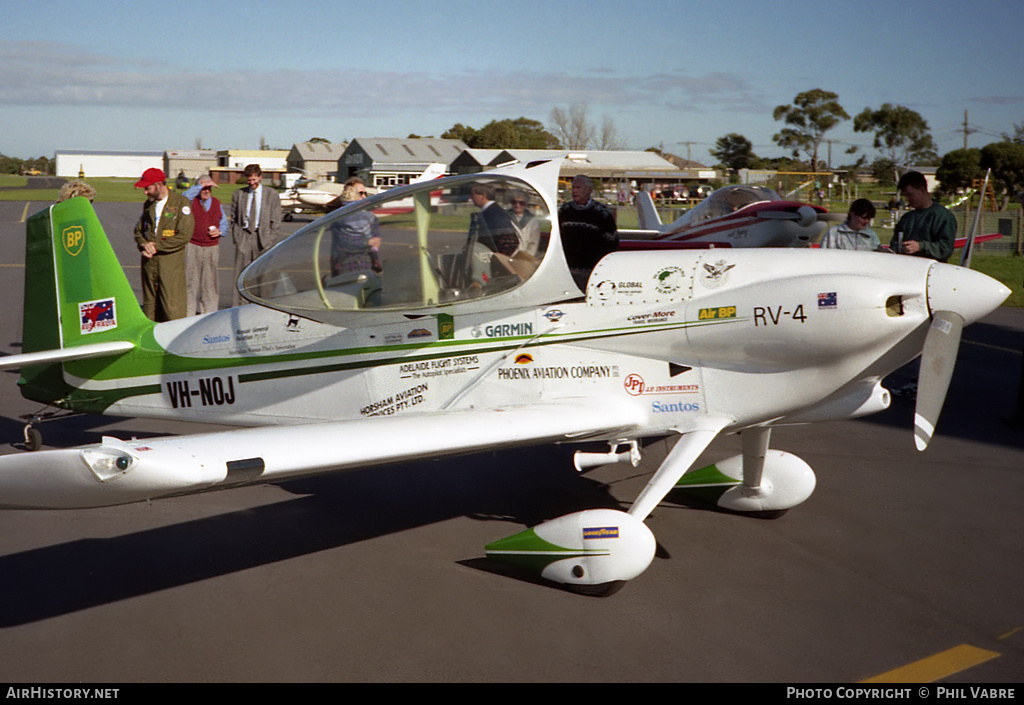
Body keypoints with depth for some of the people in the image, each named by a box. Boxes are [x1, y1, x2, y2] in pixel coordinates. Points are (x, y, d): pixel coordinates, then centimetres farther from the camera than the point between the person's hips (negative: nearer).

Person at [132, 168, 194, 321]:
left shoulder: (181, 202, -4)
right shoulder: (148, 204, 16)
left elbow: (185, 235, -11)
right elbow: (138, 230, 23)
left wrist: (157, 245, -10)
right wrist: (144, 244, -1)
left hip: (171, 262, -6)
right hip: (149, 261, 6)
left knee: (172, 308, -9)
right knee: (149, 304, 8)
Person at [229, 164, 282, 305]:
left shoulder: (272, 195, 5)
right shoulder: (239, 194, 11)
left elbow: (276, 221, 4)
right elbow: (234, 218, 15)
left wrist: (270, 241, -4)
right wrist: (236, 237, 4)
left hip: (263, 237, -1)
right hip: (243, 238, 1)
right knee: (240, 274, -3)